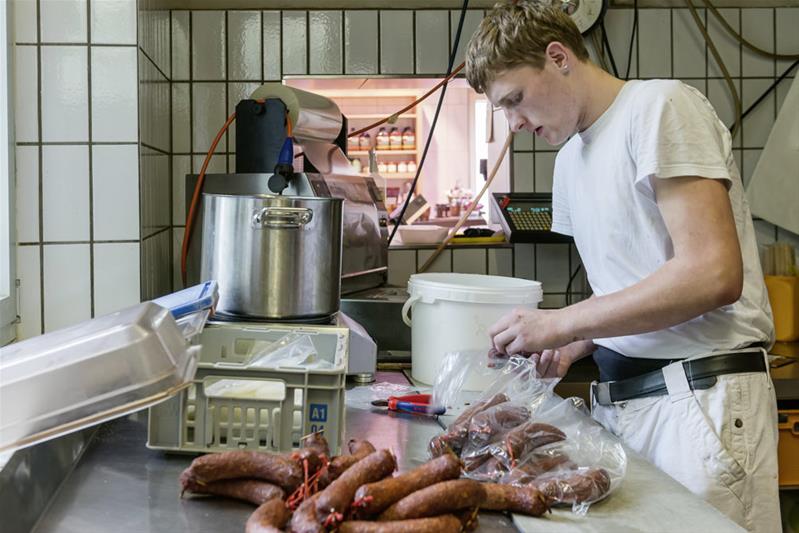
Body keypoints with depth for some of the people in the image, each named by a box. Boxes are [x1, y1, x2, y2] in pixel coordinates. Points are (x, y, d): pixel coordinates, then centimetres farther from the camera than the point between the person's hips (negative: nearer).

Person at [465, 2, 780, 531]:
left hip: (698, 394, -7)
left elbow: (714, 275, -19)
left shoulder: (661, 107, -9)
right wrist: (578, 342, 0)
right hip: (617, 397, 7)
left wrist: (564, 323, -15)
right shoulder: (570, 158, 16)